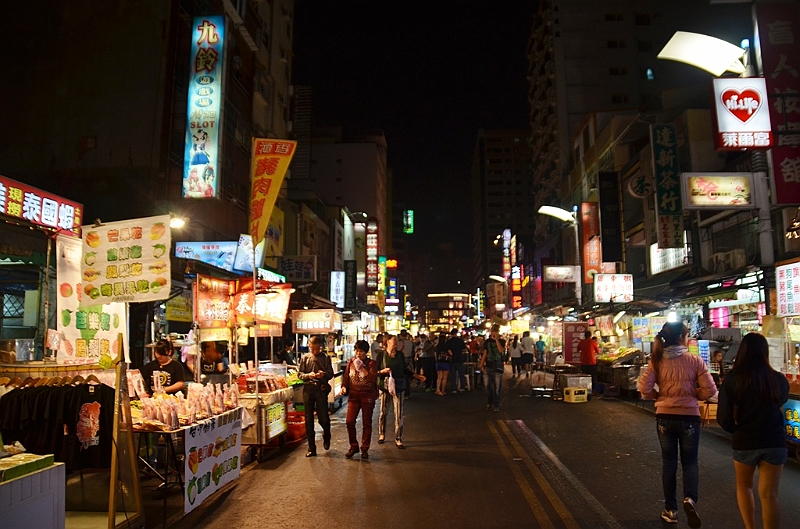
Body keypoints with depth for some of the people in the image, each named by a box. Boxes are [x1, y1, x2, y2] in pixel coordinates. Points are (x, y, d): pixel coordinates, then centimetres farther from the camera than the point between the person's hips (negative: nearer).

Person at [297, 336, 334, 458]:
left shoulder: (325, 358, 3)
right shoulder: (305, 357, 6)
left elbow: (331, 374, 4)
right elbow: (299, 374, 5)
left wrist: (324, 374, -18)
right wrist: (308, 375, -15)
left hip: (321, 389, -1)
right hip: (308, 389, 2)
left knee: (323, 418, -2)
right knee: (309, 420, 5)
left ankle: (326, 437, 31)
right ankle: (311, 448, 15)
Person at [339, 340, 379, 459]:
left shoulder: (372, 363, -6)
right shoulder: (350, 362, 6)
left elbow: (373, 379, -19)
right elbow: (346, 377, 13)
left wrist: (361, 367, -21)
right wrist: (344, 387, -4)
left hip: (367, 397, -3)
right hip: (353, 396, 3)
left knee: (366, 424, 5)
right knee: (349, 422, -4)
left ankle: (365, 449, 18)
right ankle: (353, 446, 15)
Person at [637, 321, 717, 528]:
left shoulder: (657, 360, -5)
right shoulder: (695, 360, -7)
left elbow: (644, 388, -10)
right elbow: (710, 390, -8)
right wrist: (692, 395, 10)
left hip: (664, 417, 1)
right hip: (689, 416, -1)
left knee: (669, 463, 13)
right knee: (690, 462, 13)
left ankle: (671, 510, 20)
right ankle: (690, 498, -12)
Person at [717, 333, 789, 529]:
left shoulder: (732, 380, -12)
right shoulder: (779, 380, -6)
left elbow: (723, 418, -11)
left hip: (745, 442, -1)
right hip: (775, 441, 1)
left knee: (744, 485, 21)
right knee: (769, 494, 7)